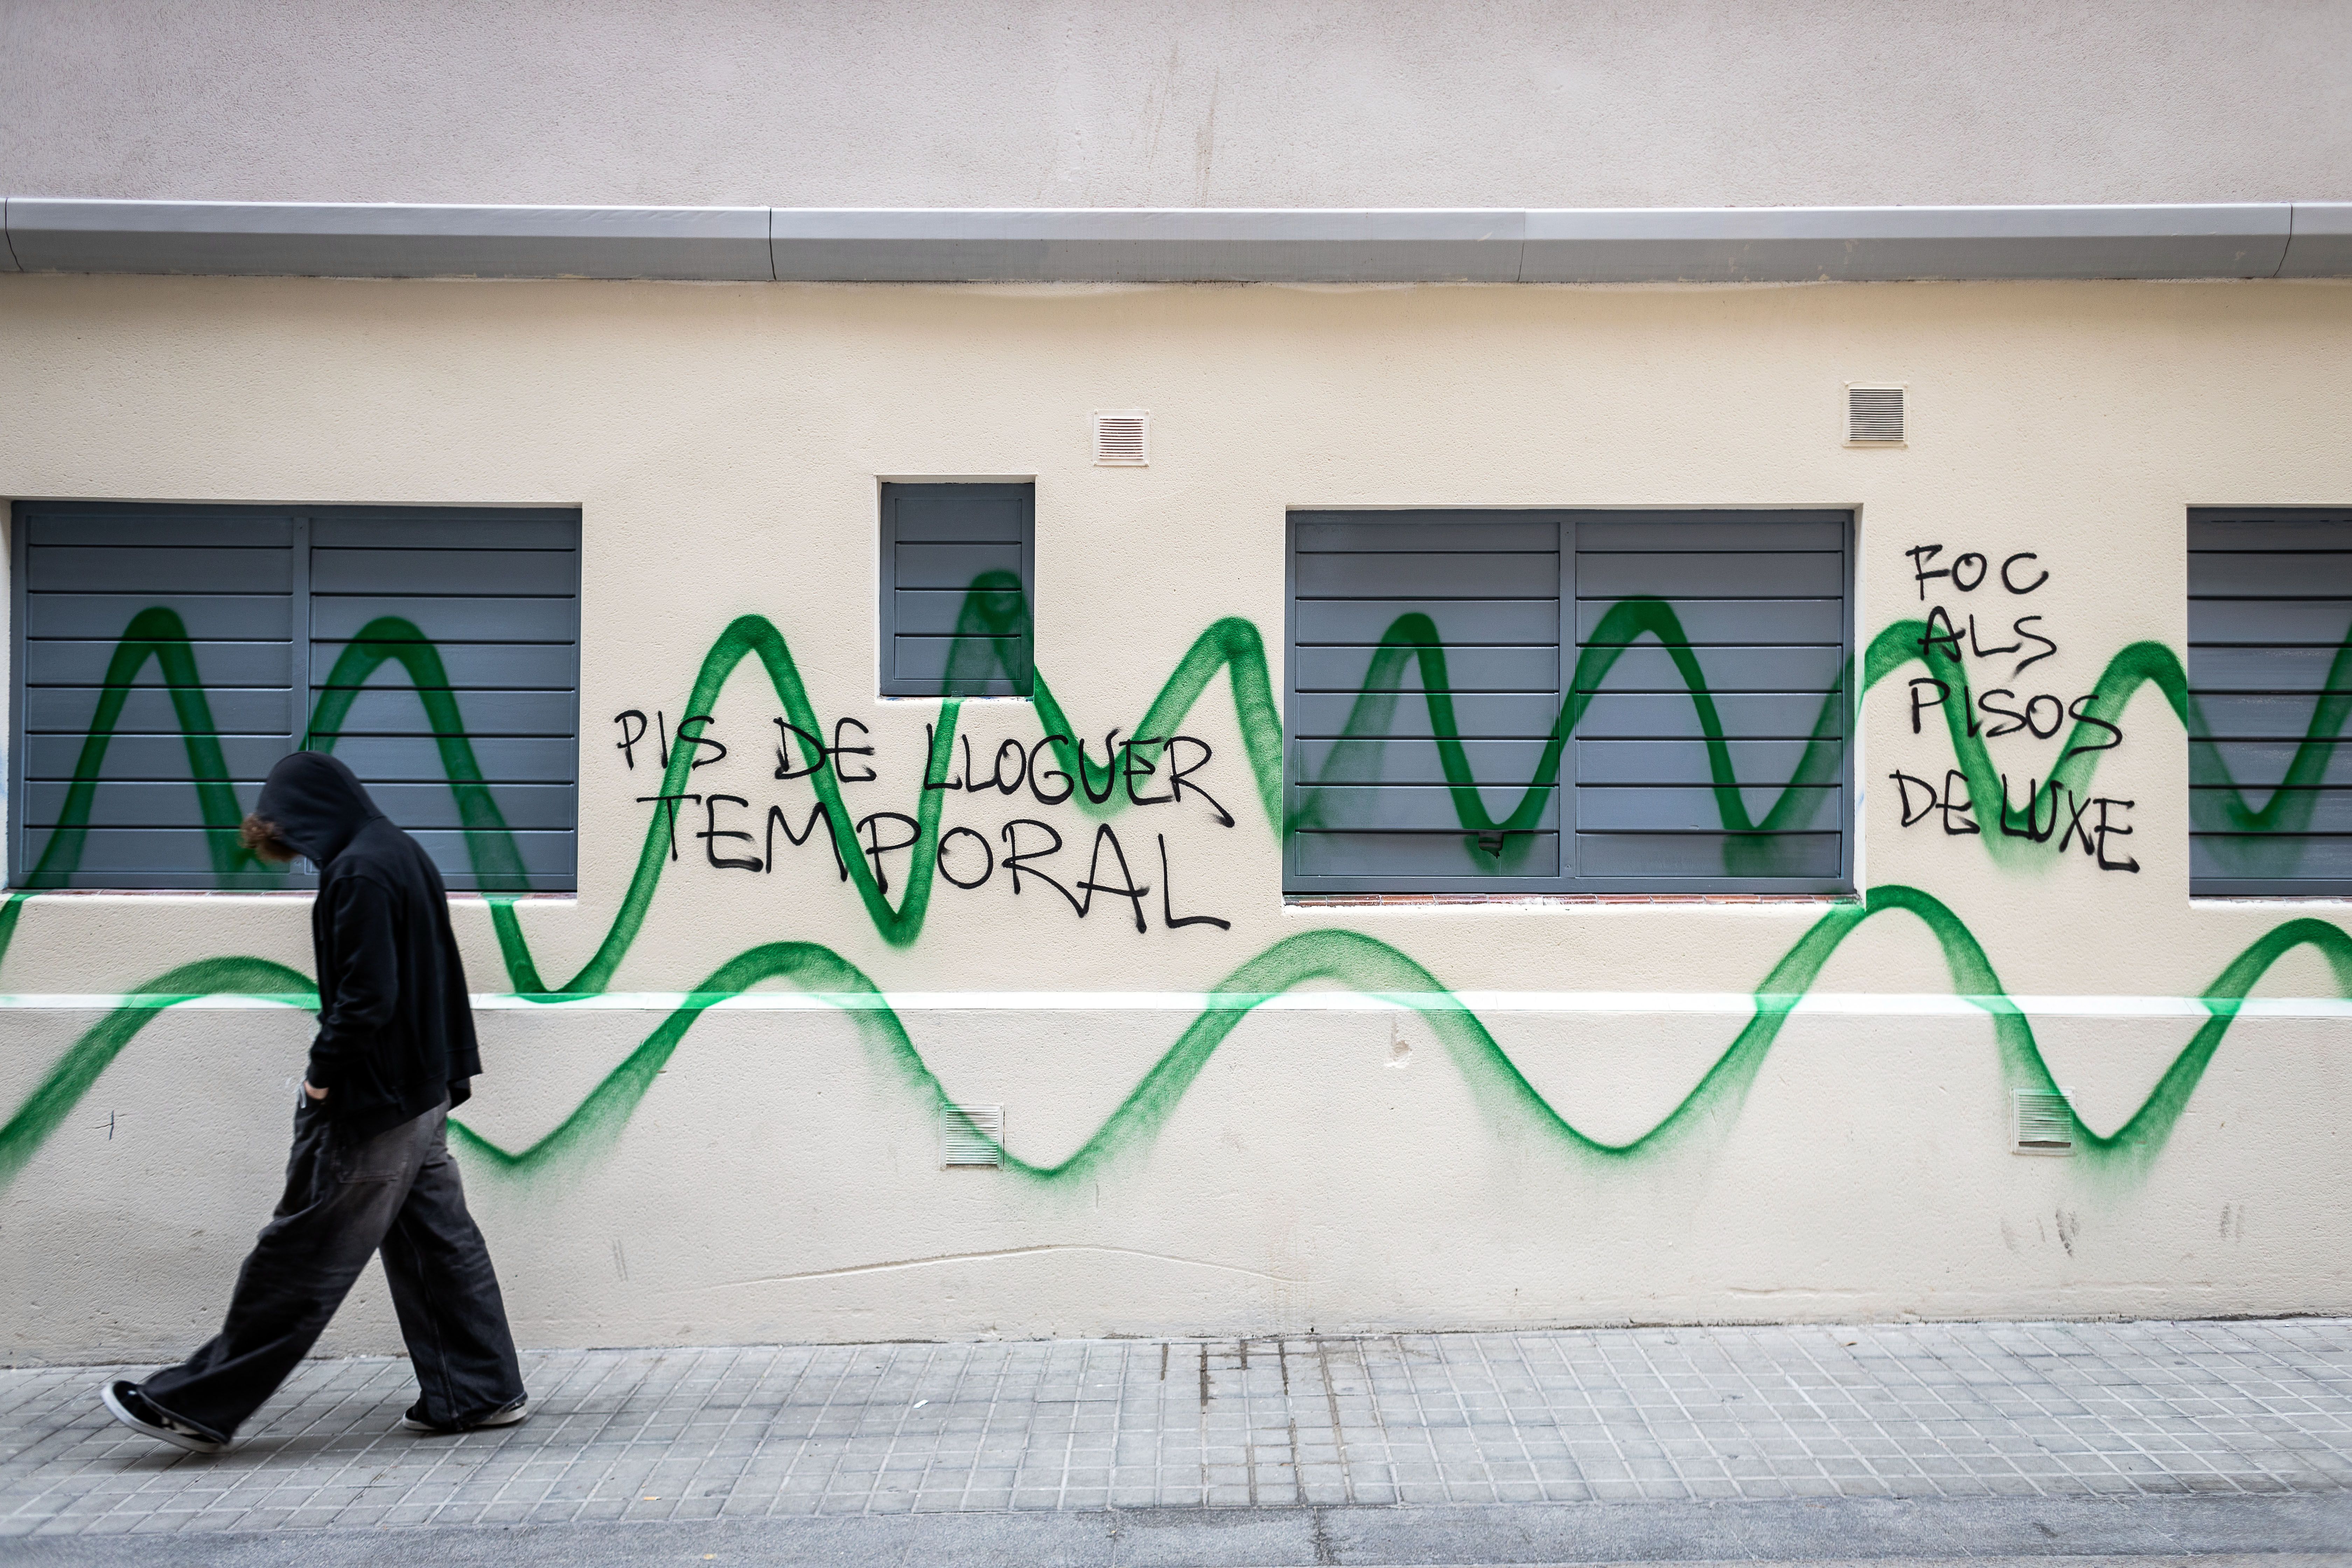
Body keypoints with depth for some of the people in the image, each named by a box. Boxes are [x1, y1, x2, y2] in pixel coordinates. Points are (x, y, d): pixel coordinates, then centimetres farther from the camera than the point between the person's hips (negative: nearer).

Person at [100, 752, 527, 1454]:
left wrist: (324, 1072, -11)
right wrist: (453, 1065, 19)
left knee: (300, 1257, -2)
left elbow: (366, 996, -23)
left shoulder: (358, 873, -18)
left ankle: (197, 1404, 6)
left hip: (371, 1105, -10)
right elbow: (439, 979, 18)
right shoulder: (403, 855, 12)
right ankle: (484, 1391, 17)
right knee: (438, 1242, 13)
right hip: (421, 1093, 10)